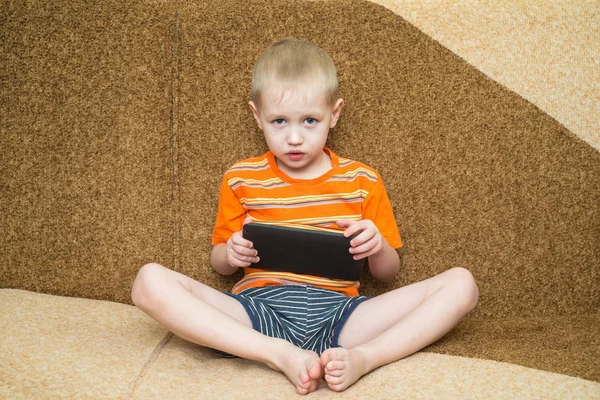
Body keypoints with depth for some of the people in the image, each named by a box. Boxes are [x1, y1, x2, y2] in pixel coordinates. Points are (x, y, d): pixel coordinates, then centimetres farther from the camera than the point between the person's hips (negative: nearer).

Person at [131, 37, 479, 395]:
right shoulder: (241, 180, 11)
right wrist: (231, 254, -5)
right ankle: (281, 355, -31)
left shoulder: (362, 181, 11)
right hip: (259, 306, 0)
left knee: (461, 283, -15)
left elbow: (387, 273, 17)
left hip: (337, 313, 1)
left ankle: (362, 358, -32)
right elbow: (220, 264, 20)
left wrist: (377, 247, -7)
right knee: (150, 281, -24)